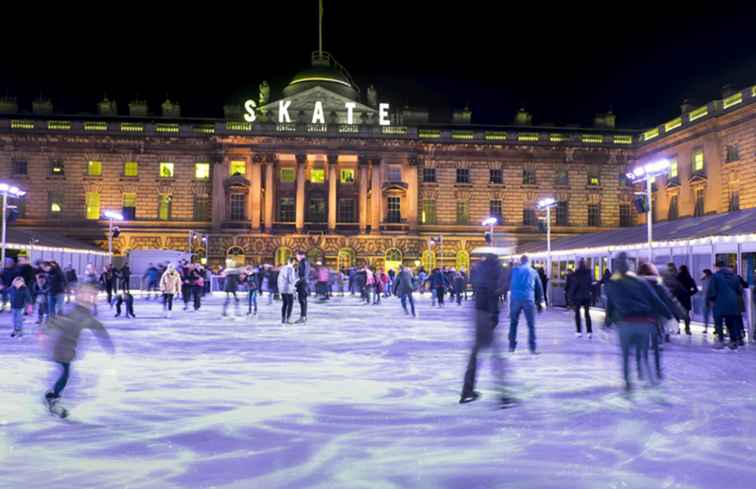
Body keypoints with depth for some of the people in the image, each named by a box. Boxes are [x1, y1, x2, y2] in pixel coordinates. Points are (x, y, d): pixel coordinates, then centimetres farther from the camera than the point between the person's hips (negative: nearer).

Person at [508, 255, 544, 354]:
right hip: (528, 299, -1)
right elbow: (539, 288, 13)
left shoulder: (514, 270, 10)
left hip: (515, 299, 1)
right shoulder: (533, 271, 11)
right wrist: (539, 302, 17)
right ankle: (532, 348, -1)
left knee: (513, 323, 12)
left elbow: (509, 285, 11)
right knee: (531, 325, 4)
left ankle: (512, 346, 12)